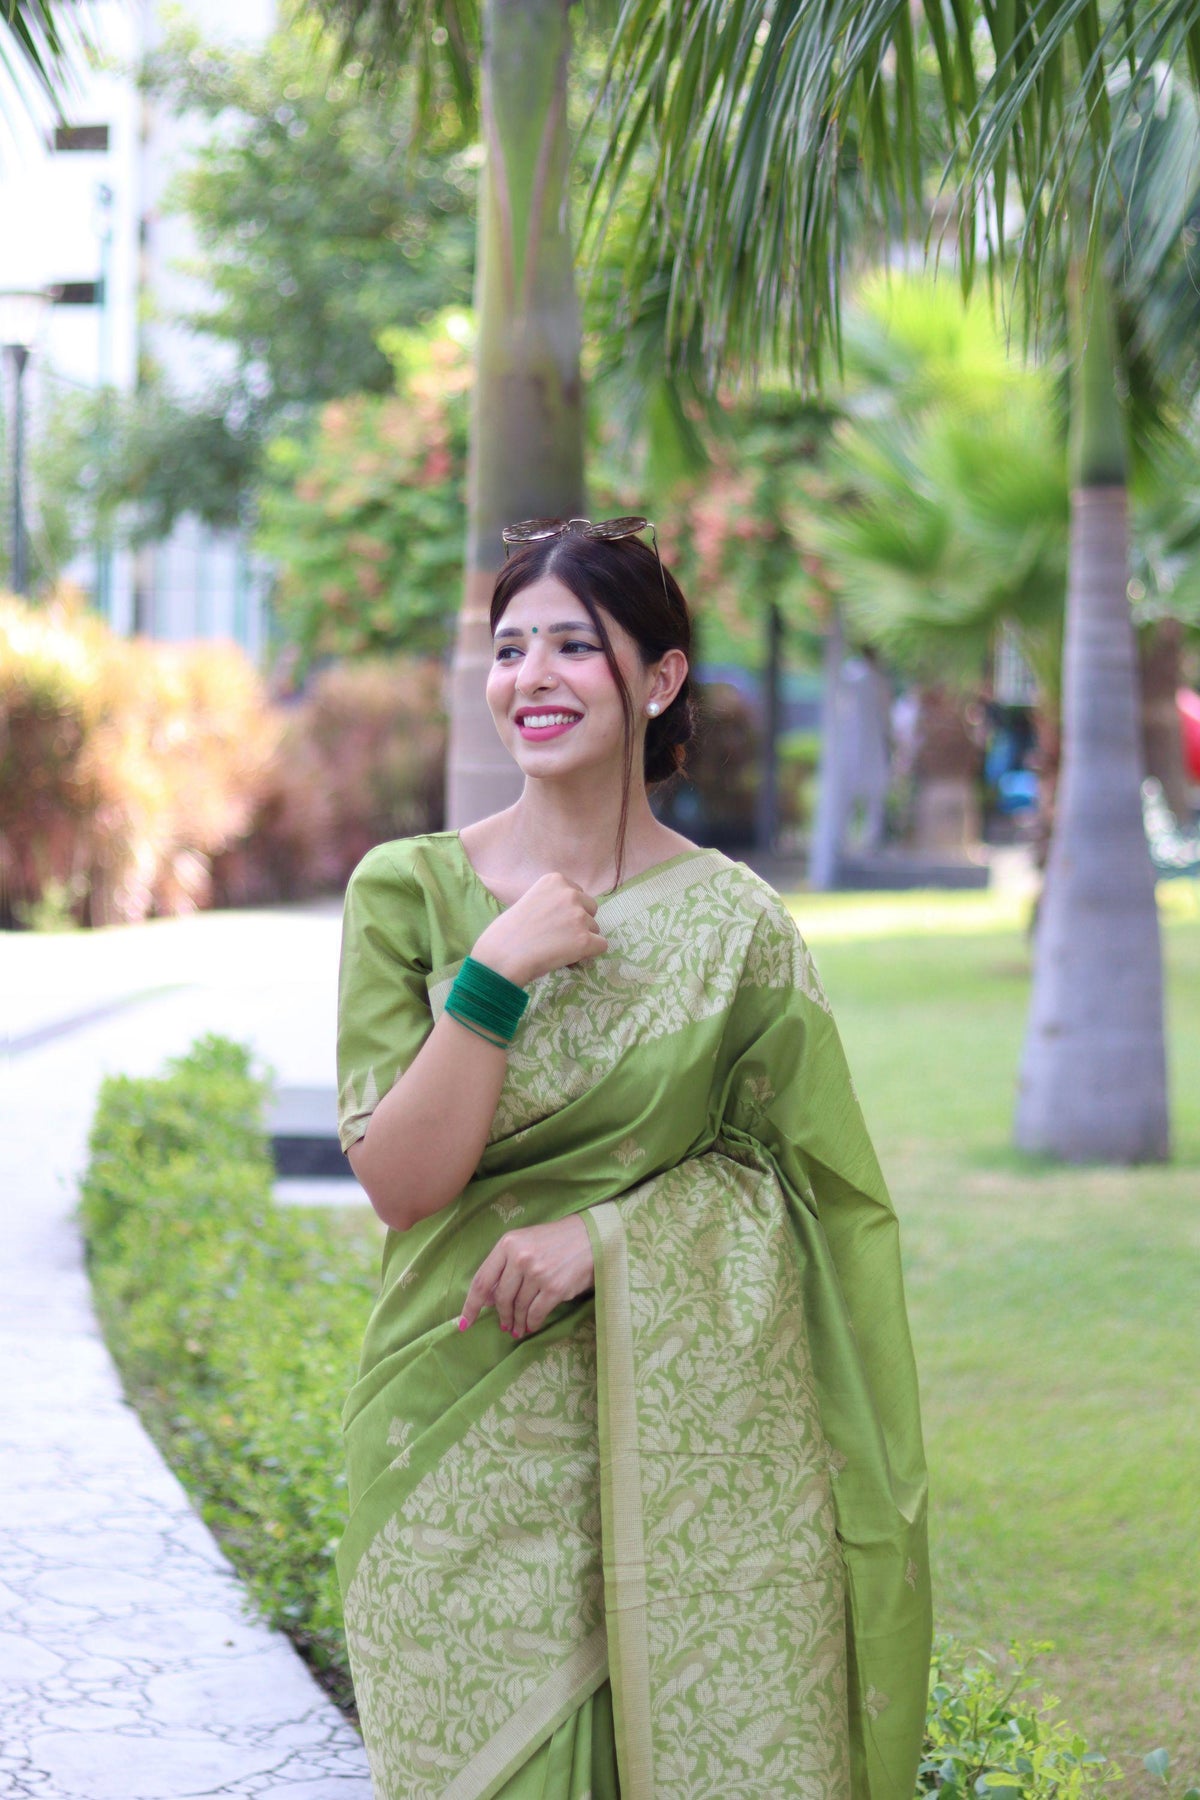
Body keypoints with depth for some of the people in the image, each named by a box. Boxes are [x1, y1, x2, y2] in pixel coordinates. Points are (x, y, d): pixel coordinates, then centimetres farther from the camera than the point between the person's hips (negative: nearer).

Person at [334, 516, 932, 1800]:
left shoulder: (735, 924, 0)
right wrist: (496, 975, -16)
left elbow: (800, 1177, 1)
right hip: (463, 1444, 0)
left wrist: (600, 1233, -13)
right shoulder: (407, 892, 0)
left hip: (679, 1435, 0)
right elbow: (398, 1184, -7)